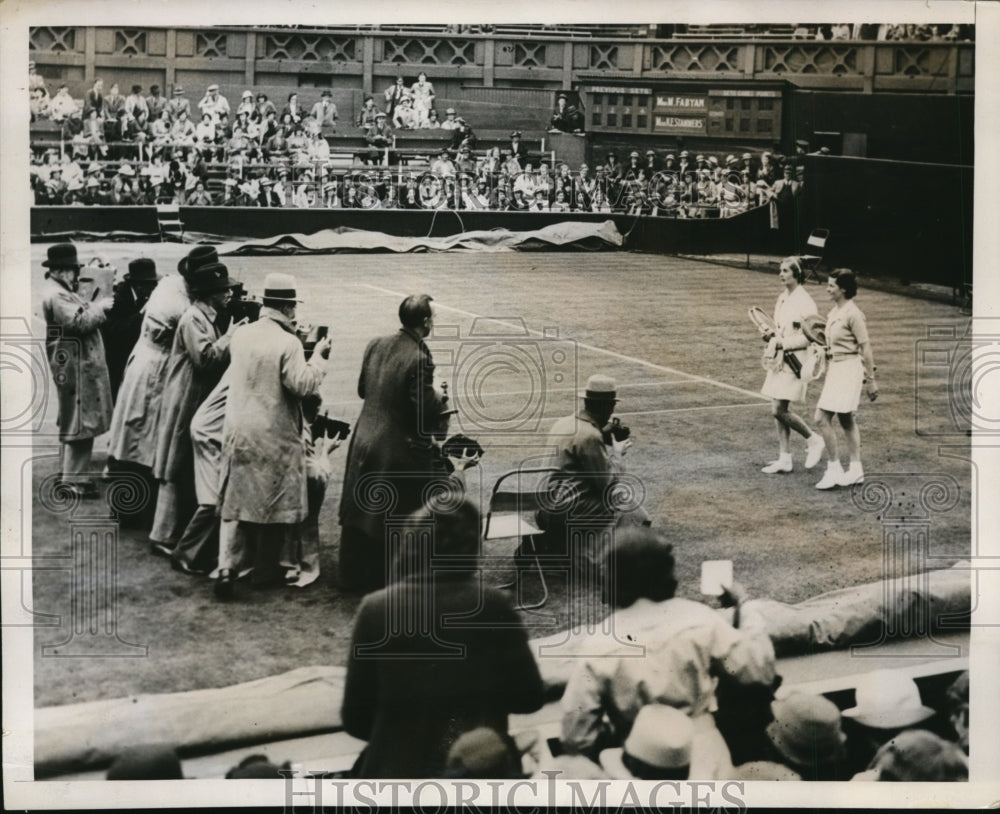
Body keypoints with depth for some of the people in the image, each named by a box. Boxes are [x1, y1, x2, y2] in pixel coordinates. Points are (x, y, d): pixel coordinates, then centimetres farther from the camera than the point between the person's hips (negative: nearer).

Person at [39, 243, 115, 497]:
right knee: (79, 422, -8)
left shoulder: (62, 292, 17)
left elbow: (82, 317, 20)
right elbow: (80, 322, -24)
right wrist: (100, 307, -12)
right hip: (75, 368, -11)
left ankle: (75, 474, 24)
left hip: (81, 365, 11)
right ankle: (73, 480, -4)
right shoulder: (56, 296, -16)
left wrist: (96, 307, 7)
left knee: (76, 421, 16)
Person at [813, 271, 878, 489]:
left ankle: (834, 469, -5)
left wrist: (870, 380, -13)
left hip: (849, 368, -9)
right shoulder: (834, 311, 11)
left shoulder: (853, 314, -15)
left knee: (822, 418, -12)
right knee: (846, 419, 13)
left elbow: (865, 348, -14)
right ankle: (855, 470, 19)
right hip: (835, 368, 9)